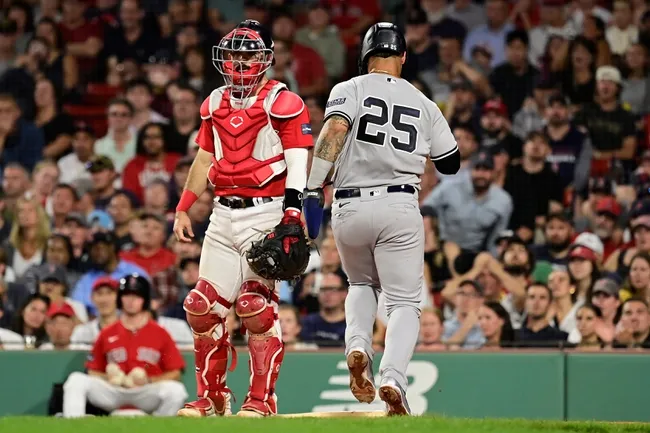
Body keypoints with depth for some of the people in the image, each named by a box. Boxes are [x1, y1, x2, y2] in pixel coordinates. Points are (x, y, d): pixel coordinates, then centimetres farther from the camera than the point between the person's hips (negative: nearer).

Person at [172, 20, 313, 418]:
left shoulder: (282, 103, -5)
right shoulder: (216, 104, 16)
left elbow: (297, 160, -11)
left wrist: (292, 214, -21)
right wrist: (183, 208, 17)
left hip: (265, 213, -7)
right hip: (224, 214, 7)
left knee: (255, 304, -12)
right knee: (203, 305, 2)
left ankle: (262, 399, -5)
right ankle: (211, 397, 13)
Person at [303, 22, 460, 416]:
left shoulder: (350, 91, 4)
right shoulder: (424, 105, 13)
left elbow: (333, 131, -15)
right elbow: (451, 163, 21)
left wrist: (314, 190, -18)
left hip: (349, 209, 0)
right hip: (400, 207, 0)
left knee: (362, 284, 27)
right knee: (405, 302, 2)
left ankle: (358, 347, 0)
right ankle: (393, 379, -22)